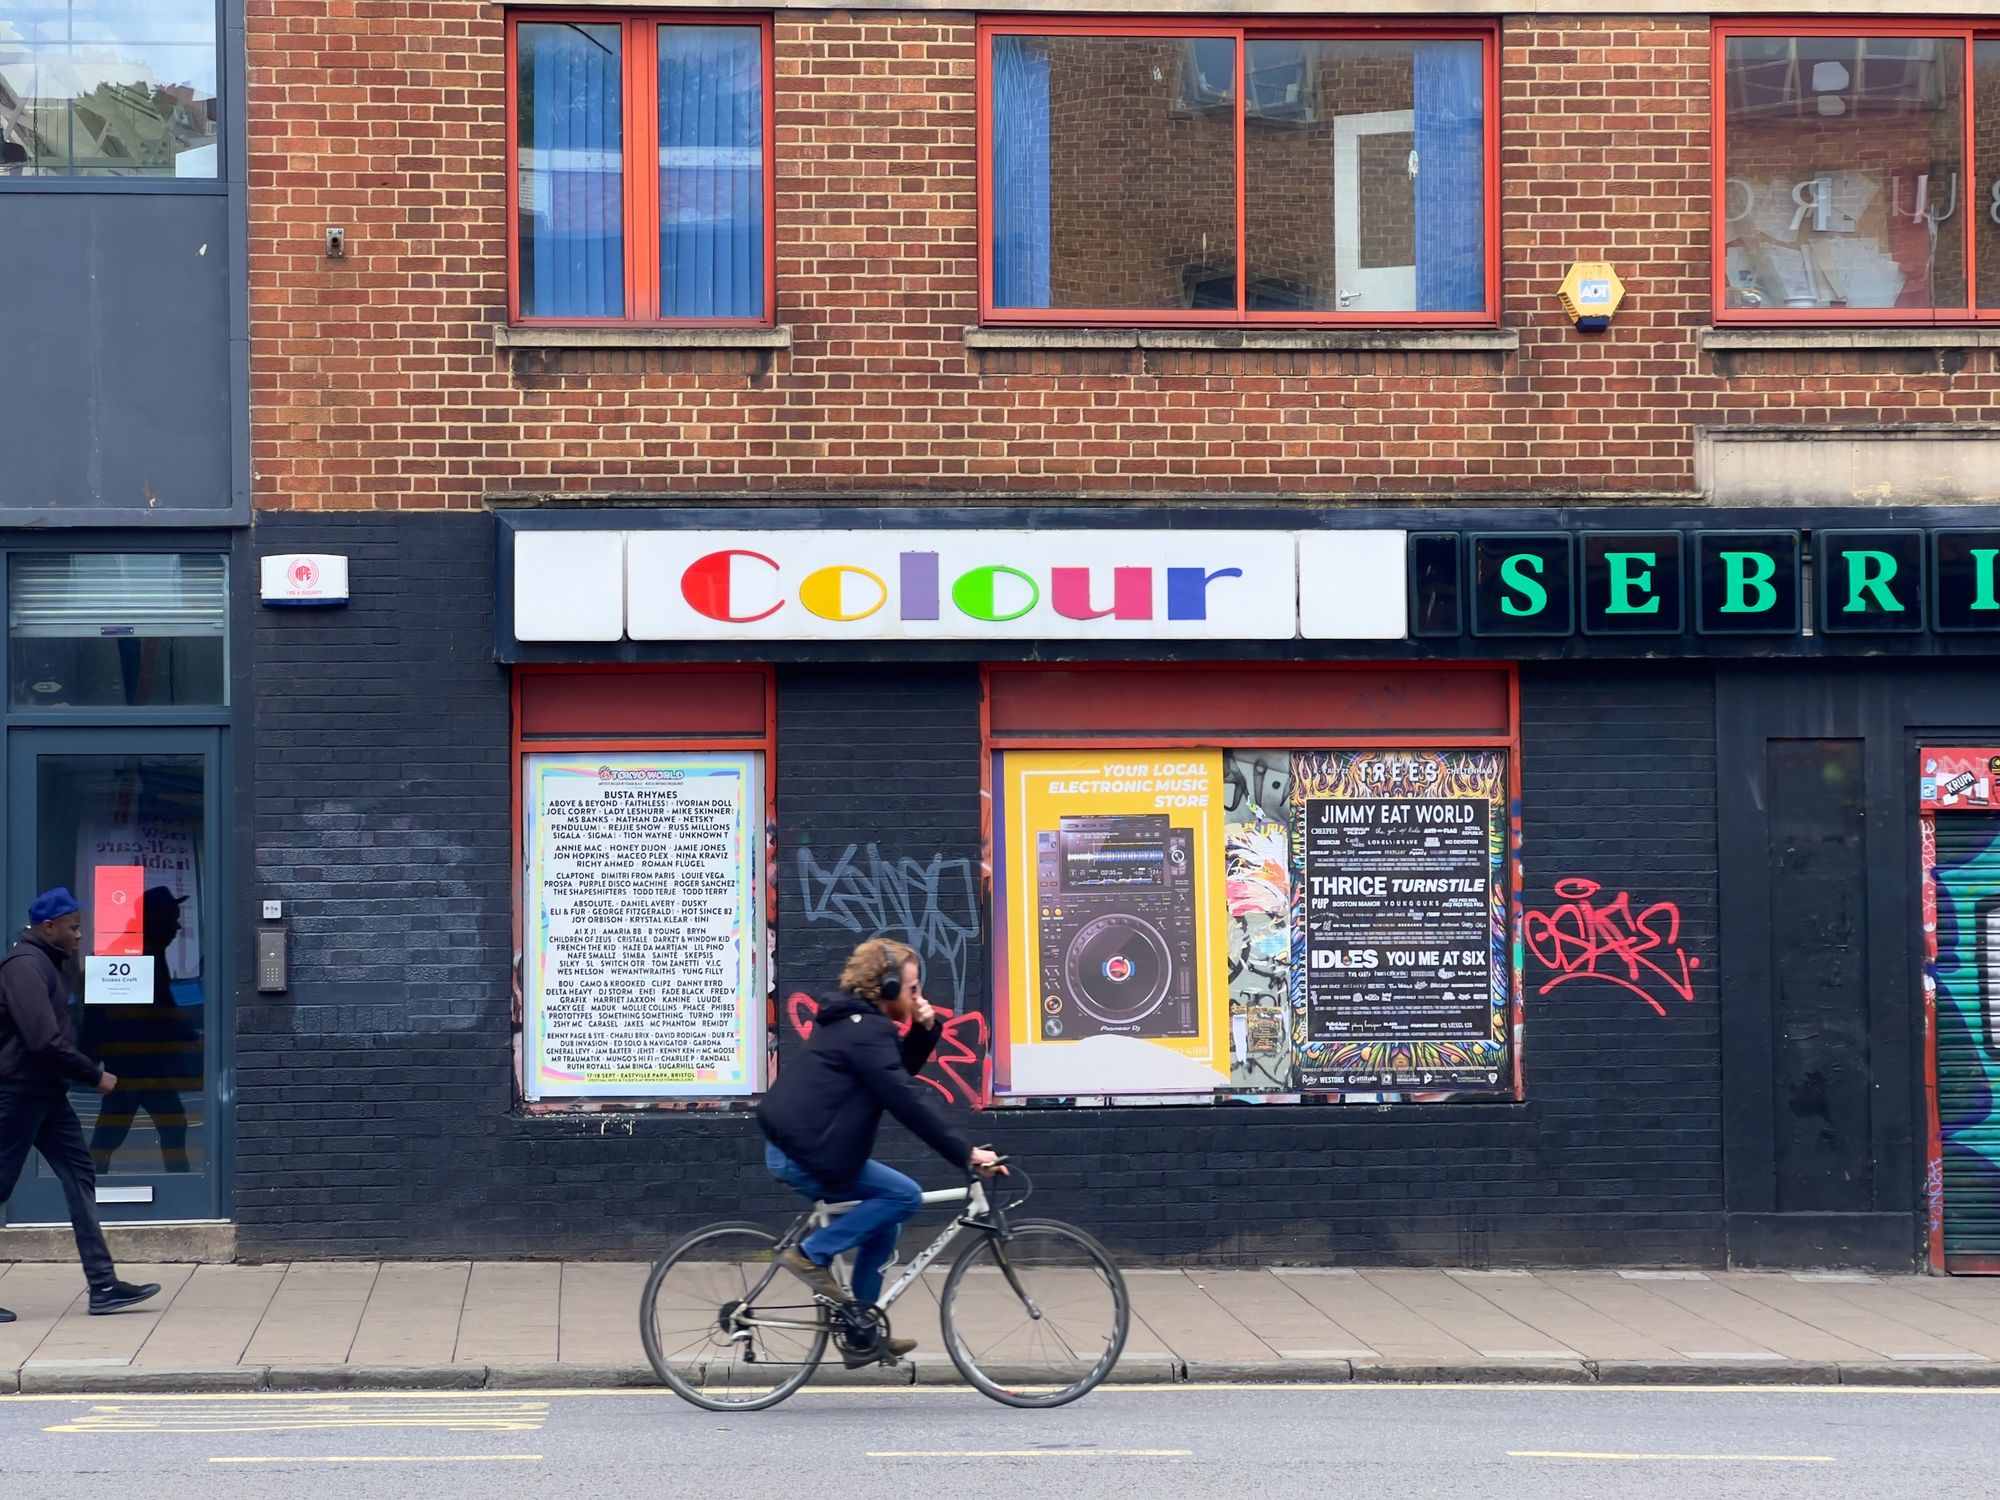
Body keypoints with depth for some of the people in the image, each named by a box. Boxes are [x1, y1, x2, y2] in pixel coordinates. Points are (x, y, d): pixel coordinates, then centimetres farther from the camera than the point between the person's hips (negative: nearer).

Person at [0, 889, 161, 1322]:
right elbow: (45, 1040, -24)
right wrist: (95, 1076, -15)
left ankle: (103, 1286, 4)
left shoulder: (44, 963, 16)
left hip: (46, 1094, 10)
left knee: (80, 1177, 6)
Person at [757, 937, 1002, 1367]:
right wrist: (966, 1153, -22)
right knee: (905, 1195, -11)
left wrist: (924, 1029, 2)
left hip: (794, 1147, 10)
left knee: (885, 1221, 16)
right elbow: (907, 1099, -23)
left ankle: (861, 1336, 20)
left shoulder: (852, 1021, 14)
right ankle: (811, 1254, -7)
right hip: (808, 1156, -10)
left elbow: (900, 1071, 20)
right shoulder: (866, 1031, -17)